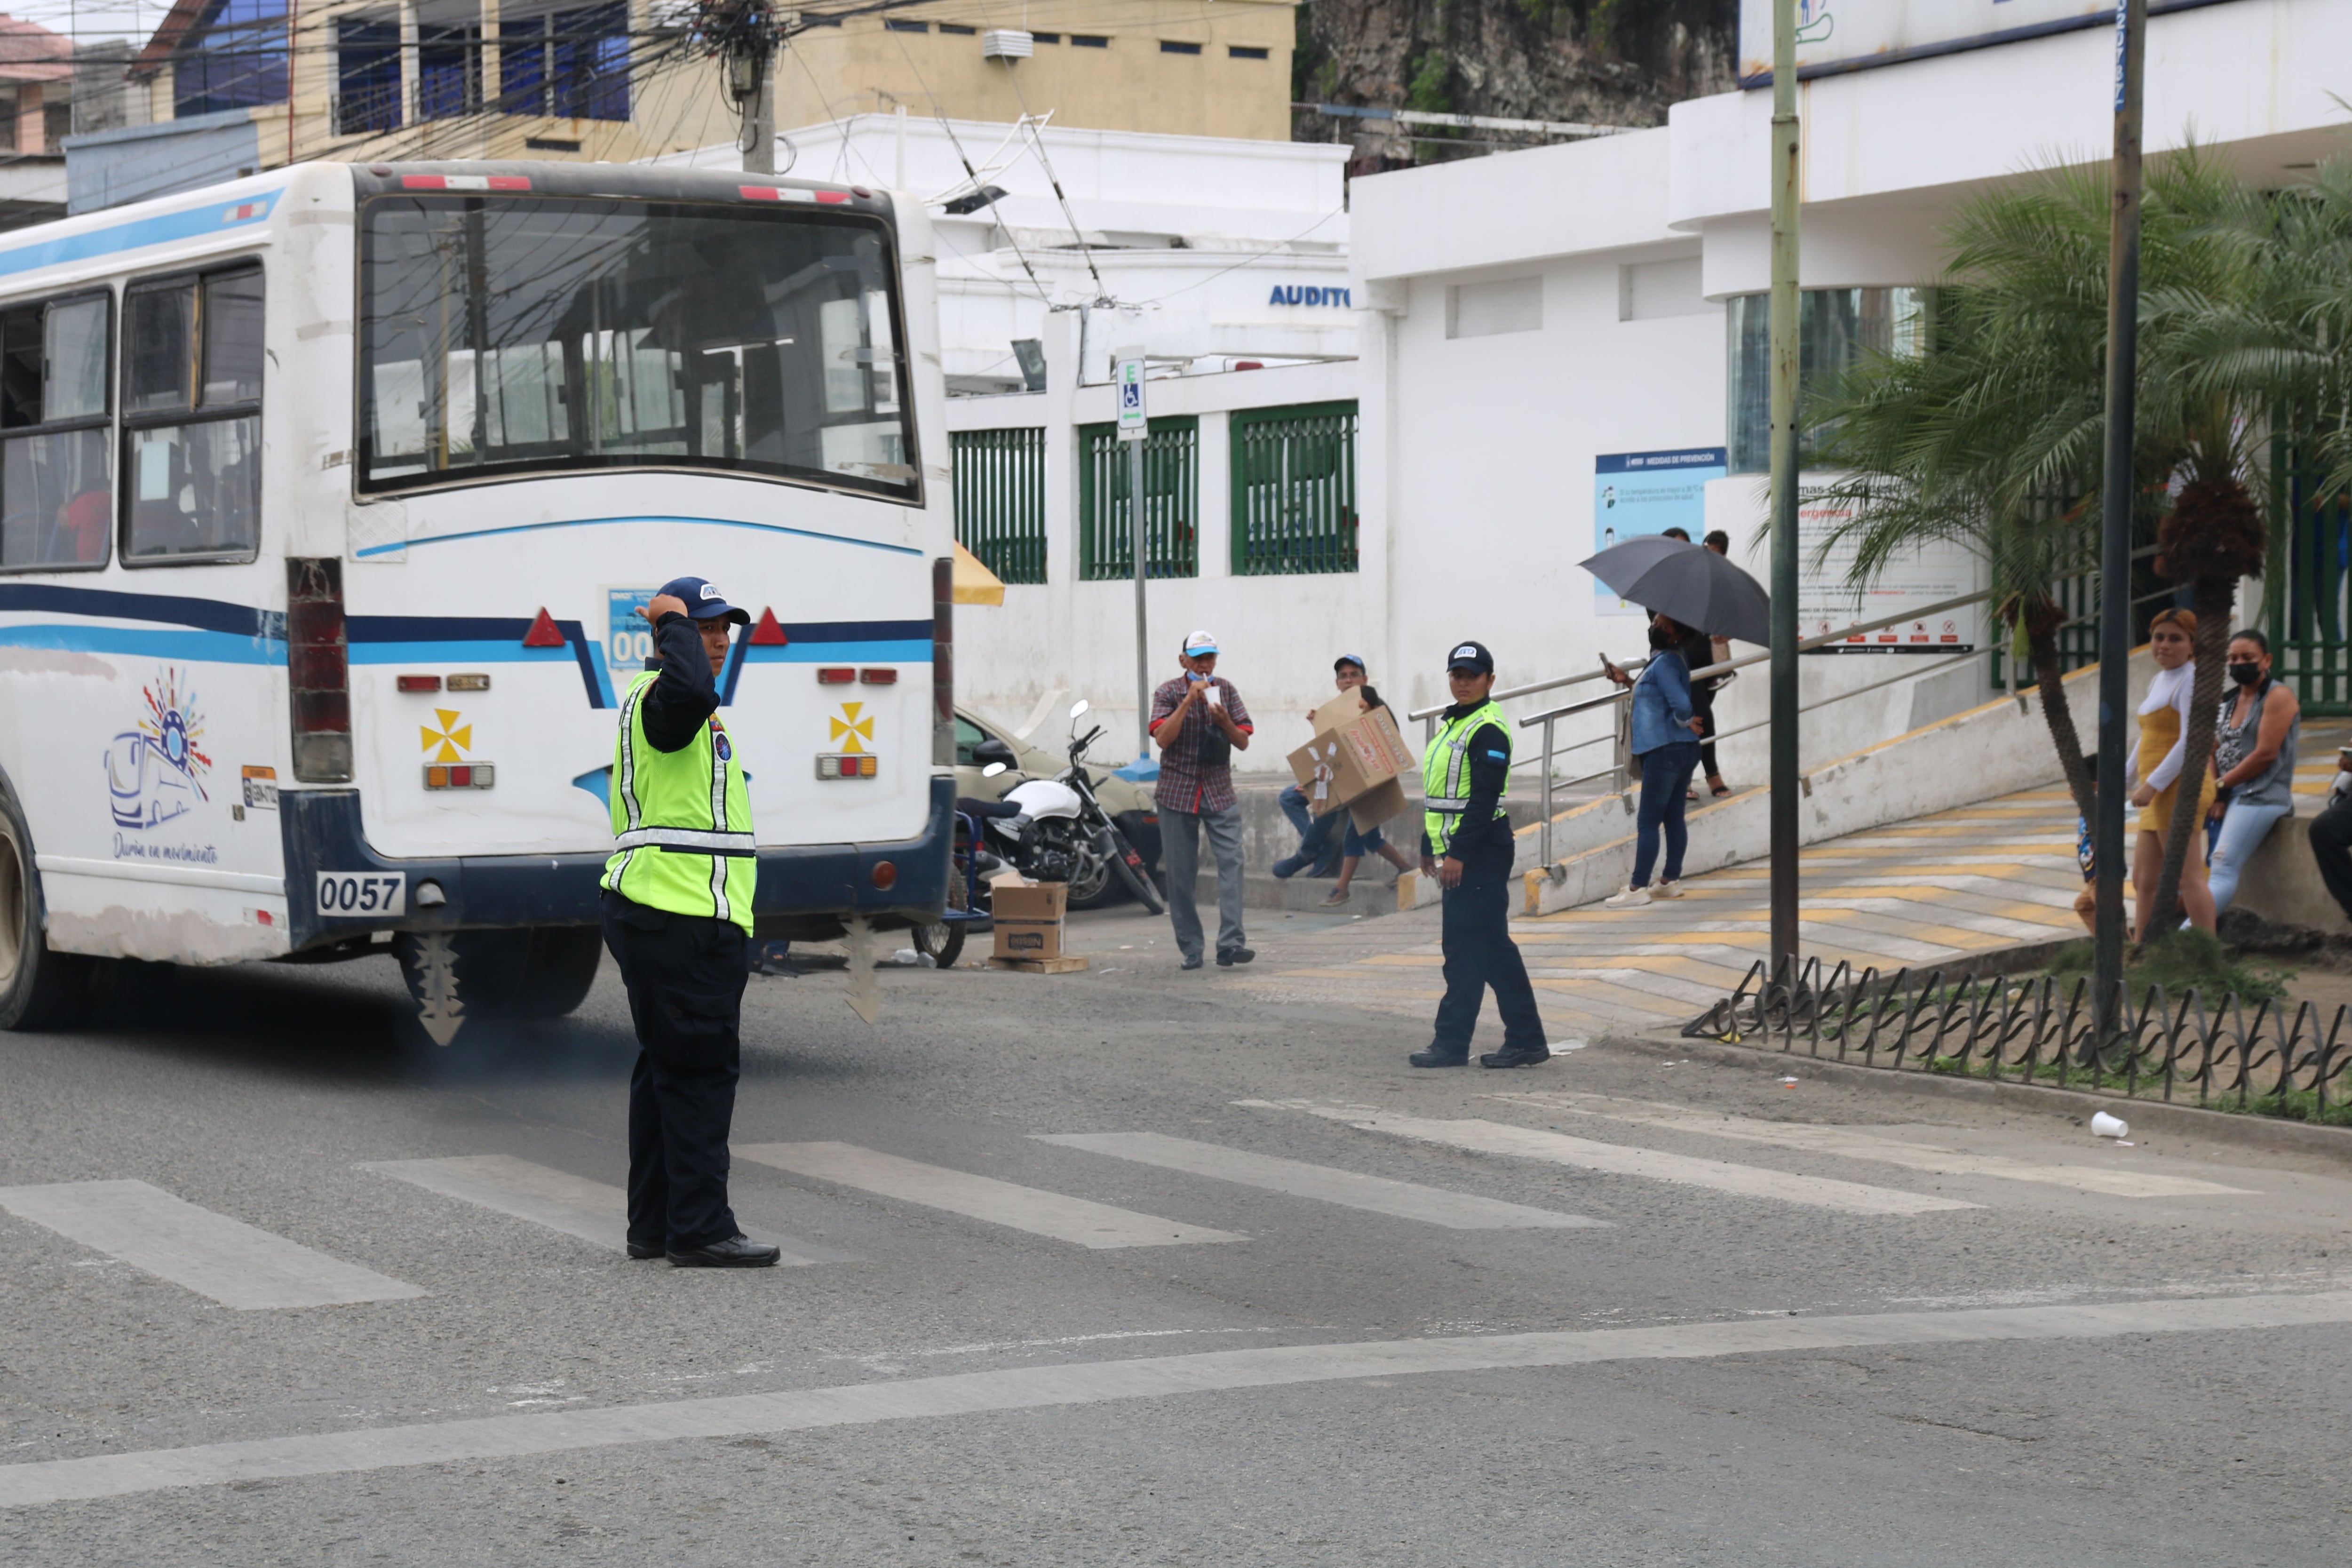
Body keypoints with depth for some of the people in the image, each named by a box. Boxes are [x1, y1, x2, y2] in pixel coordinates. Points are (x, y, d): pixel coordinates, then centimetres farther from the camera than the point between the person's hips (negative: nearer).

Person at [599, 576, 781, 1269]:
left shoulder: (659, 702, 22)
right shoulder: (661, 700, -12)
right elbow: (693, 691, -35)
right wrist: (675, 623, -23)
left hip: (653, 915, 11)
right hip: (684, 919, -11)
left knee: (667, 1068, 13)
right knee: (700, 1069, -11)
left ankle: (654, 1224, 18)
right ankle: (700, 1229, -11)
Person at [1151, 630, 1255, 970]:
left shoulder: (1226, 690, 7)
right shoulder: (1168, 693, 0)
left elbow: (1243, 743, 3)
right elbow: (1162, 738, -16)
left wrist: (1224, 719, -16)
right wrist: (1189, 701, -22)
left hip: (1219, 791, 1)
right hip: (1178, 791, -1)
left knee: (1230, 860, -15)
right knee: (1181, 873, 0)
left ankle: (1230, 944, -22)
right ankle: (1190, 950, 8)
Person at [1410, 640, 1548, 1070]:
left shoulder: (1488, 731, -14)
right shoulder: (1453, 724, 18)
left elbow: (1484, 798, -21)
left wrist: (1457, 853, -24)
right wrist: (1430, 847, 22)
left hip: (1480, 853, -11)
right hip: (1458, 854, 11)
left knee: (1469, 949, -8)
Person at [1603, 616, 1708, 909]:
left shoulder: (1664, 663, -16)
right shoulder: (1671, 659, 14)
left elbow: (1681, 703, -28)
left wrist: (1685, 722, -9)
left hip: (1665, 751, -10)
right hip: (1685, 750, 10)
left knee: (1648, 821, -7)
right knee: (1674, 817, 13)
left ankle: (1638, 889, -7)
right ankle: (1672, 881, 19)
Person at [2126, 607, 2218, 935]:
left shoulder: (2191, 680, -10)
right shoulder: (2159, 681, 20)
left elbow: (2191, 742, -19)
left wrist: (2153, 784, -22)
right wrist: (2125, 781, 30)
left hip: (2181, 787, -10)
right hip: (2159, 796, 10)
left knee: (2189, 878, -10)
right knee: (2143, 881, 10)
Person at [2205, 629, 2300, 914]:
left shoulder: (2278, 697, -5)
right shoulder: (2229, 700, 18)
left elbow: (2265, 754, -13)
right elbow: (2212, 751, 13)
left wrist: (2220, 785, -7)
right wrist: (2215, 795, -4)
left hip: (2260, 797, -9)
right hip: (2227, 797, 9)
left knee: (2223, 872, -22)